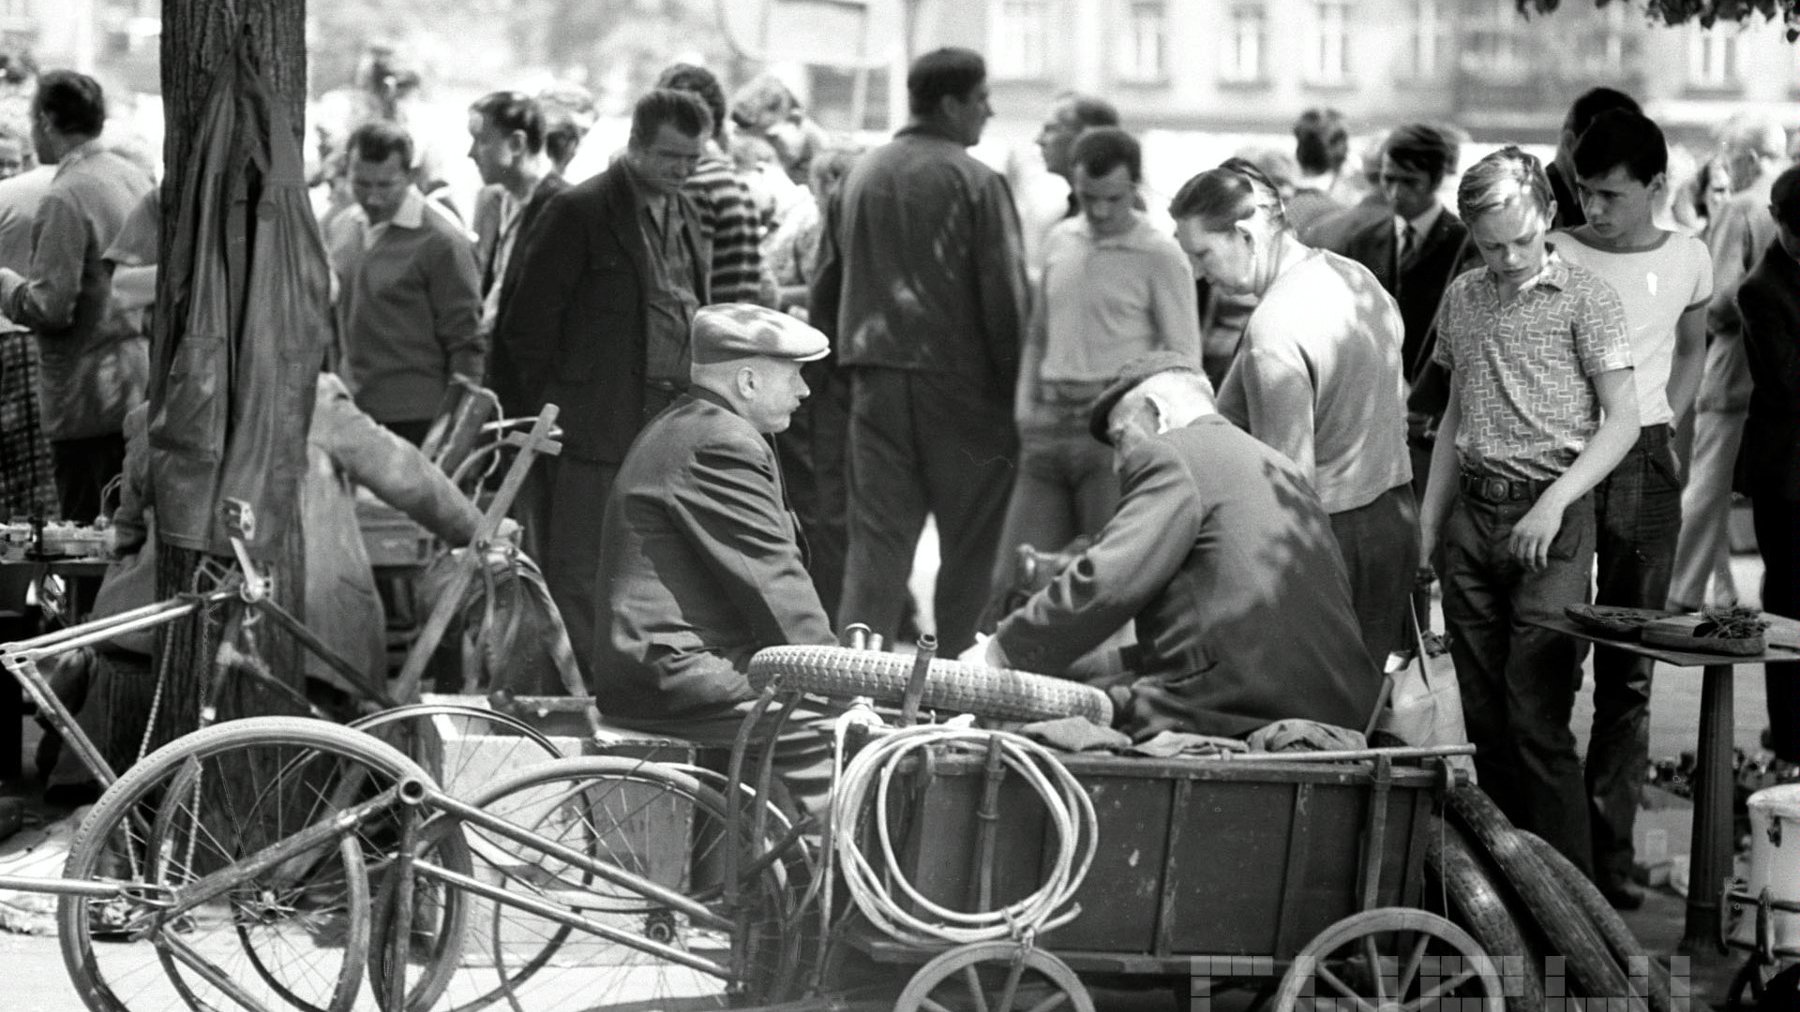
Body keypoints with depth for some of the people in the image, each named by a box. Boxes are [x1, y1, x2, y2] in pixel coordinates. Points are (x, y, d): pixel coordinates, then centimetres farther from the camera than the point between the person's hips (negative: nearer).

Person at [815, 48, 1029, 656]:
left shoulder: (859, 177, 9)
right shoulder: (975, 182, -9)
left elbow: (827, 286, 15)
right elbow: (1004, 293, -11)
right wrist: (1014, 381, -5)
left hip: (876, 379, 5)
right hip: (960, 379, -5)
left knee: (877, 536, 6)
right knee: (972, 542, 4)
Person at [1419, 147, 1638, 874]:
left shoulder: (1585, 297, -4)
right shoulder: (1462, 298, 13)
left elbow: (1622, 420, -6)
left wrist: (1555, 503, -16)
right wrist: (1430, 518, 15)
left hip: (1549, 520, -5)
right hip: (1472, 516, 5)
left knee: (1537, 719, -10)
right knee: (1484, 721, 7)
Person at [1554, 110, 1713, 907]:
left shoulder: (1688, 260, 5)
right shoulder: (1553, 257, -3)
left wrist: (1665, 423, 9)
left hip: (1643, 465, 2)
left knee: (1627, 673, 5)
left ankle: (1608, 850, 10)